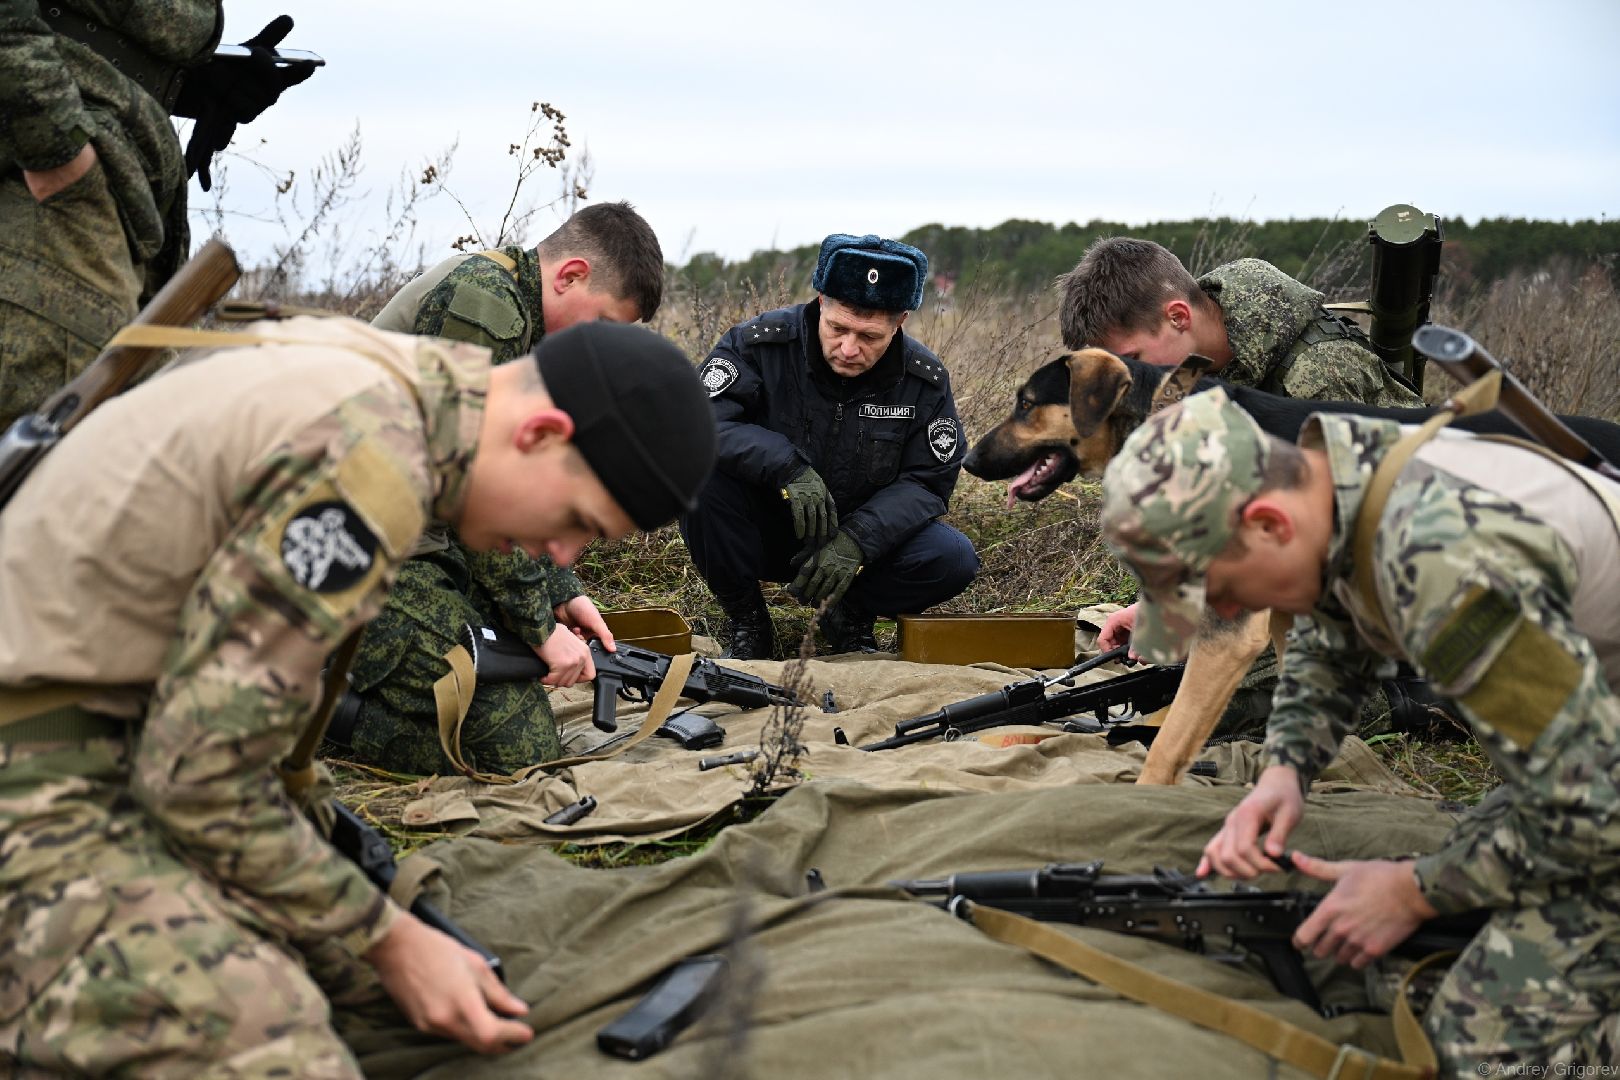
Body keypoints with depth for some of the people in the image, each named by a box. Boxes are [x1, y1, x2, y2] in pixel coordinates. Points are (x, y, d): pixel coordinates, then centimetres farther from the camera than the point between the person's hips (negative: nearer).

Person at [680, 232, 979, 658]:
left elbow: (927, 481, -7)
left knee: (953, 559, -24)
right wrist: (787, 466, -39)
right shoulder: (762, 342, -16)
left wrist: (856, 541, -25)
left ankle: (852, 615, 7)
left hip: (866, 538, 1)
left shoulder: (924, 380, -9)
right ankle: (745, 621, -7)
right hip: (762, 533, -1)